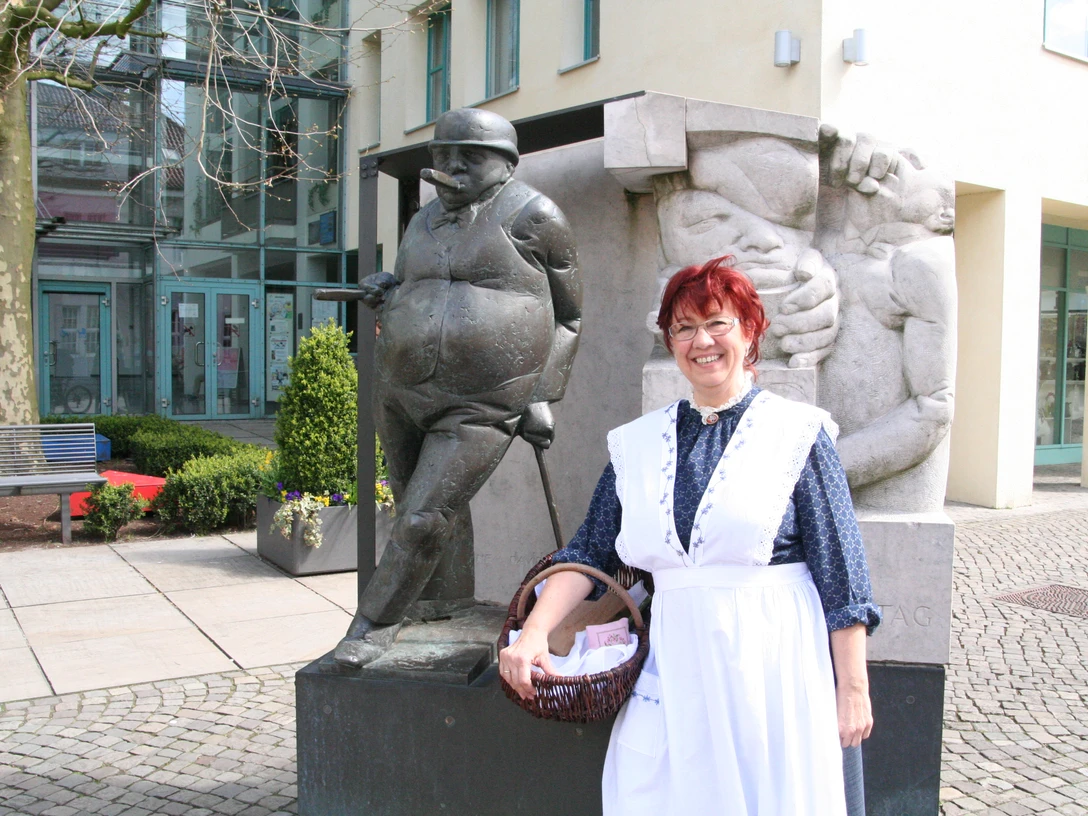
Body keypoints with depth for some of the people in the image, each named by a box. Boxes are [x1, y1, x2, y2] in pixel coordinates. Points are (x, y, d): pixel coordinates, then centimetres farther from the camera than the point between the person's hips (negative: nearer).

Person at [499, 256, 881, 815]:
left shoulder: (796, 432, -2)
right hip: (673, 674, 3)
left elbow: (841, 572, -3)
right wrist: (534, 634, -4)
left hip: (773, 666, -3)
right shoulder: (638, 443, 9)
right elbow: (588, 553, 9)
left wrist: (853, 690, -4)